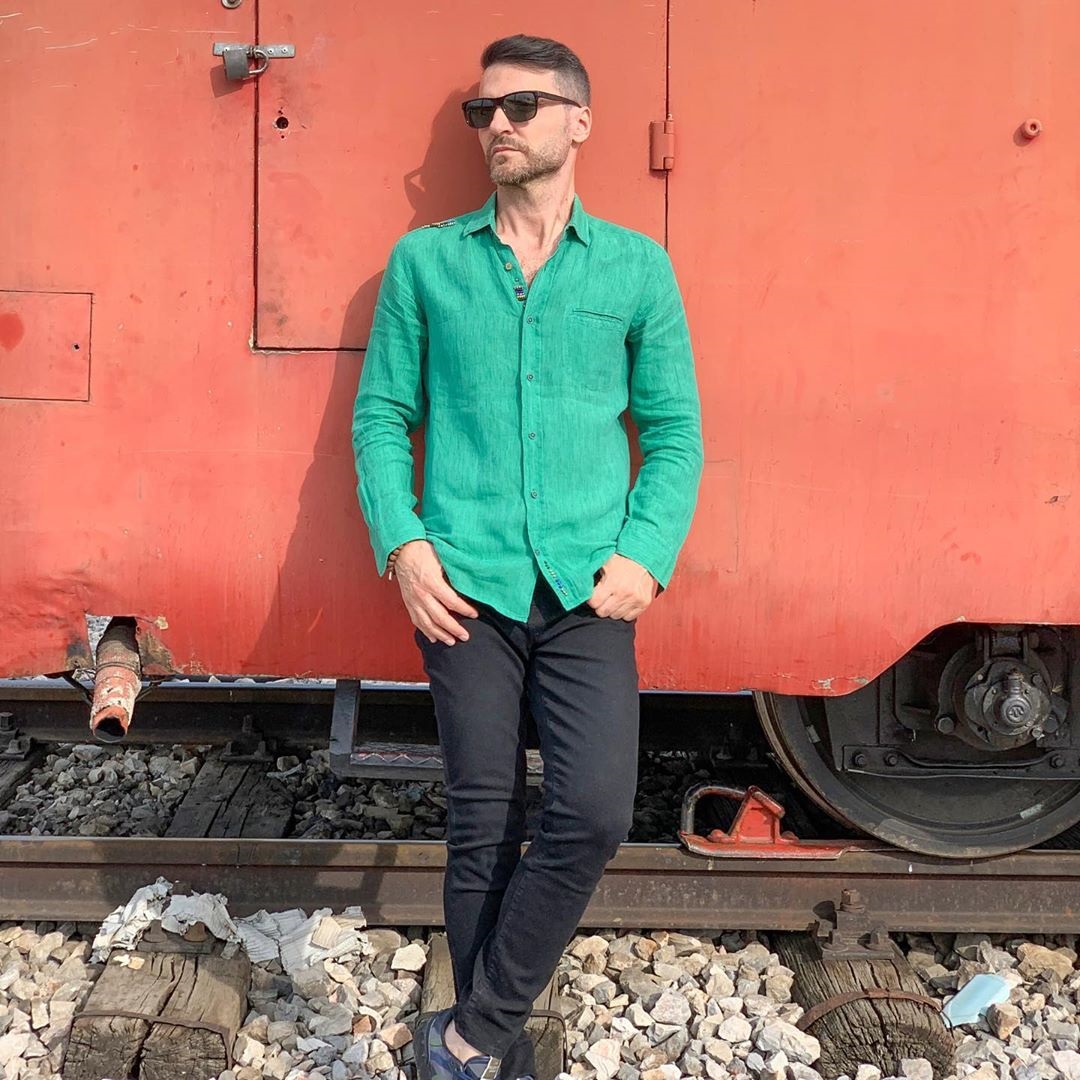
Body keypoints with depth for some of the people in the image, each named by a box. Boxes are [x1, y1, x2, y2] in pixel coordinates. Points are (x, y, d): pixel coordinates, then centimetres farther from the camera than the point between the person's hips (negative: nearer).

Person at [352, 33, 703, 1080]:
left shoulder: (638, 266, 9)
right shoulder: (424, 260, 10)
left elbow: (675, 430, 9)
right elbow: (381, 415, 9)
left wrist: (644, 554, -6)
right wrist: (404, 543, -6)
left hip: (588, 589, 0)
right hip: (466, 586, 0)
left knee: (592, 815, -12)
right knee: (482, 827, 5)